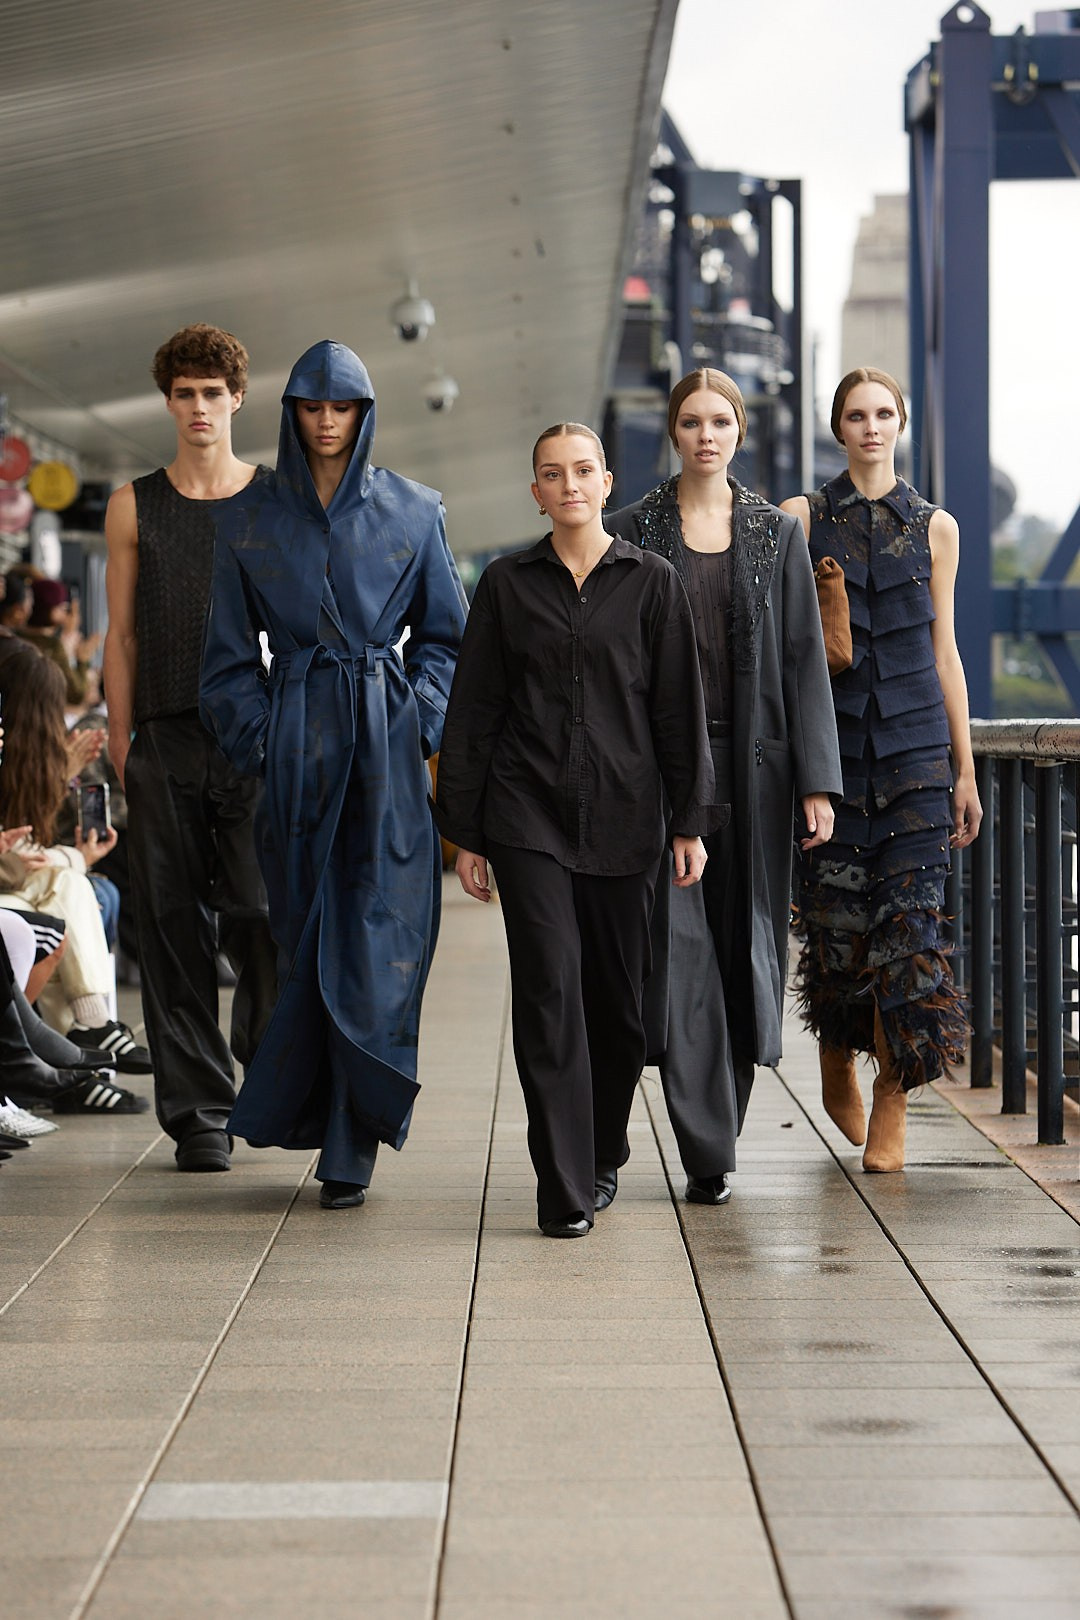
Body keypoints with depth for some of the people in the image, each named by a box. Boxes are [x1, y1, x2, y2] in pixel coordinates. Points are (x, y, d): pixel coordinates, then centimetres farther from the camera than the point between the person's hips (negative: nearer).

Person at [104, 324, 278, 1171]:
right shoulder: (134, 507, 10)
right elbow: (122, 635, 10)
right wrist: (121, 743, 4)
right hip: (165, 745, 1)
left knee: (263, 914, -8)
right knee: (175, 926, 2)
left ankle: (271, 1064, 19)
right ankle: (199, 1110, 10)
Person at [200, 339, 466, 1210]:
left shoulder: (412, 511, 5)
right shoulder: (250, 518, 7)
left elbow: (445, 633, 10)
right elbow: (232, 649, 9)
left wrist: (420, 722, -3)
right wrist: (258, 739, -2)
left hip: (386, 741, -1)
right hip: (296, 741, 1)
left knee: (377, 936, -5)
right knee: (307, 932, 3)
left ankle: (353, 1143, -1)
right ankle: (325, 1121, 13)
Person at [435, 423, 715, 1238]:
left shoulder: (652, 581, 4)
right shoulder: (508, 583, 5)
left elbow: (680, 707, 4)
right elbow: (473, 712, 7)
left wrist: (692, 822, -1)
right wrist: (464, 832, 4)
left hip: (622, 814, 1)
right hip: (527, 812, -1)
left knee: (618, 996, 8)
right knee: (549, 989, -10)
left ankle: (604, 1153, 31)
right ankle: (565, 1191, -9)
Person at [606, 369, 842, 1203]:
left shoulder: (777, 533, 7)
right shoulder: (634, 530, 3)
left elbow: (805, 659, 3)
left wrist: (817, 781, -4)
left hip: (751, 760, 2)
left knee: (743, 942, 6)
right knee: (680, 948, -9)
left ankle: (720, 1133, 23)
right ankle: (708, 1154, -9)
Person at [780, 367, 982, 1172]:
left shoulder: (934, 527, 9)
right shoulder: (802, 518, 5)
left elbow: (944, 652, 12)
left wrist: (966, 770, 9)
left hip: (915, 742, 1)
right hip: (830, 740, -1)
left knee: (909, 919, -6)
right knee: (837, 917, 1)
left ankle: (892, 1106, 2)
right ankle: (837, 1063, 28)